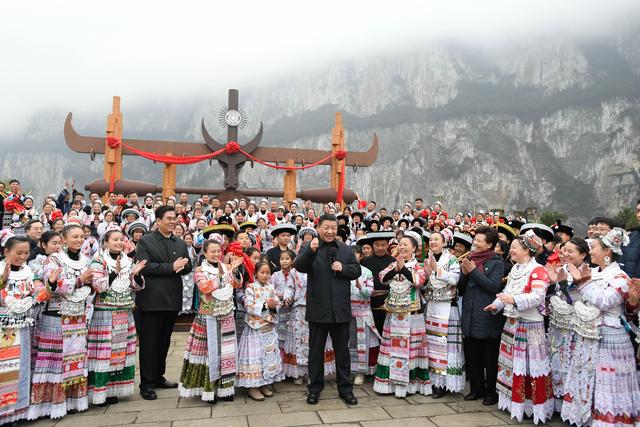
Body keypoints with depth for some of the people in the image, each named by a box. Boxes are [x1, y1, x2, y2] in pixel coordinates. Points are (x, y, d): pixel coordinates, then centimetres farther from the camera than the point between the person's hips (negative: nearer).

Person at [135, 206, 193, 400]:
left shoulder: (181, 243, 14)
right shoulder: (145, 241, -3)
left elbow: (188, 267, 10)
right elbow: (144, 266, -16)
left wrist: (181, 266, -13)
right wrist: (171, 267, -18)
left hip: (172, 298, 6)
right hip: (152, 299, -5)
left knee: (164, 340, 15)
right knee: (149, 342, 2)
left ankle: (158, 377, 28)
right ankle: (146, 383, 11)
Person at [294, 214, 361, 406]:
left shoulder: (346, 249, 9)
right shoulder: (309, 247, -3)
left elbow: (357, 271, 9)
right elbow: (299, 266, -19)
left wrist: (343, 268, -11)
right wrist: (311, 251, -37)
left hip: (341, 309, 3)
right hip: (318, 309, -3)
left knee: (342, 350, 13)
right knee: (316, 351, 11)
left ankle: (345, 388, 26)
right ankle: (315, 388, 25)